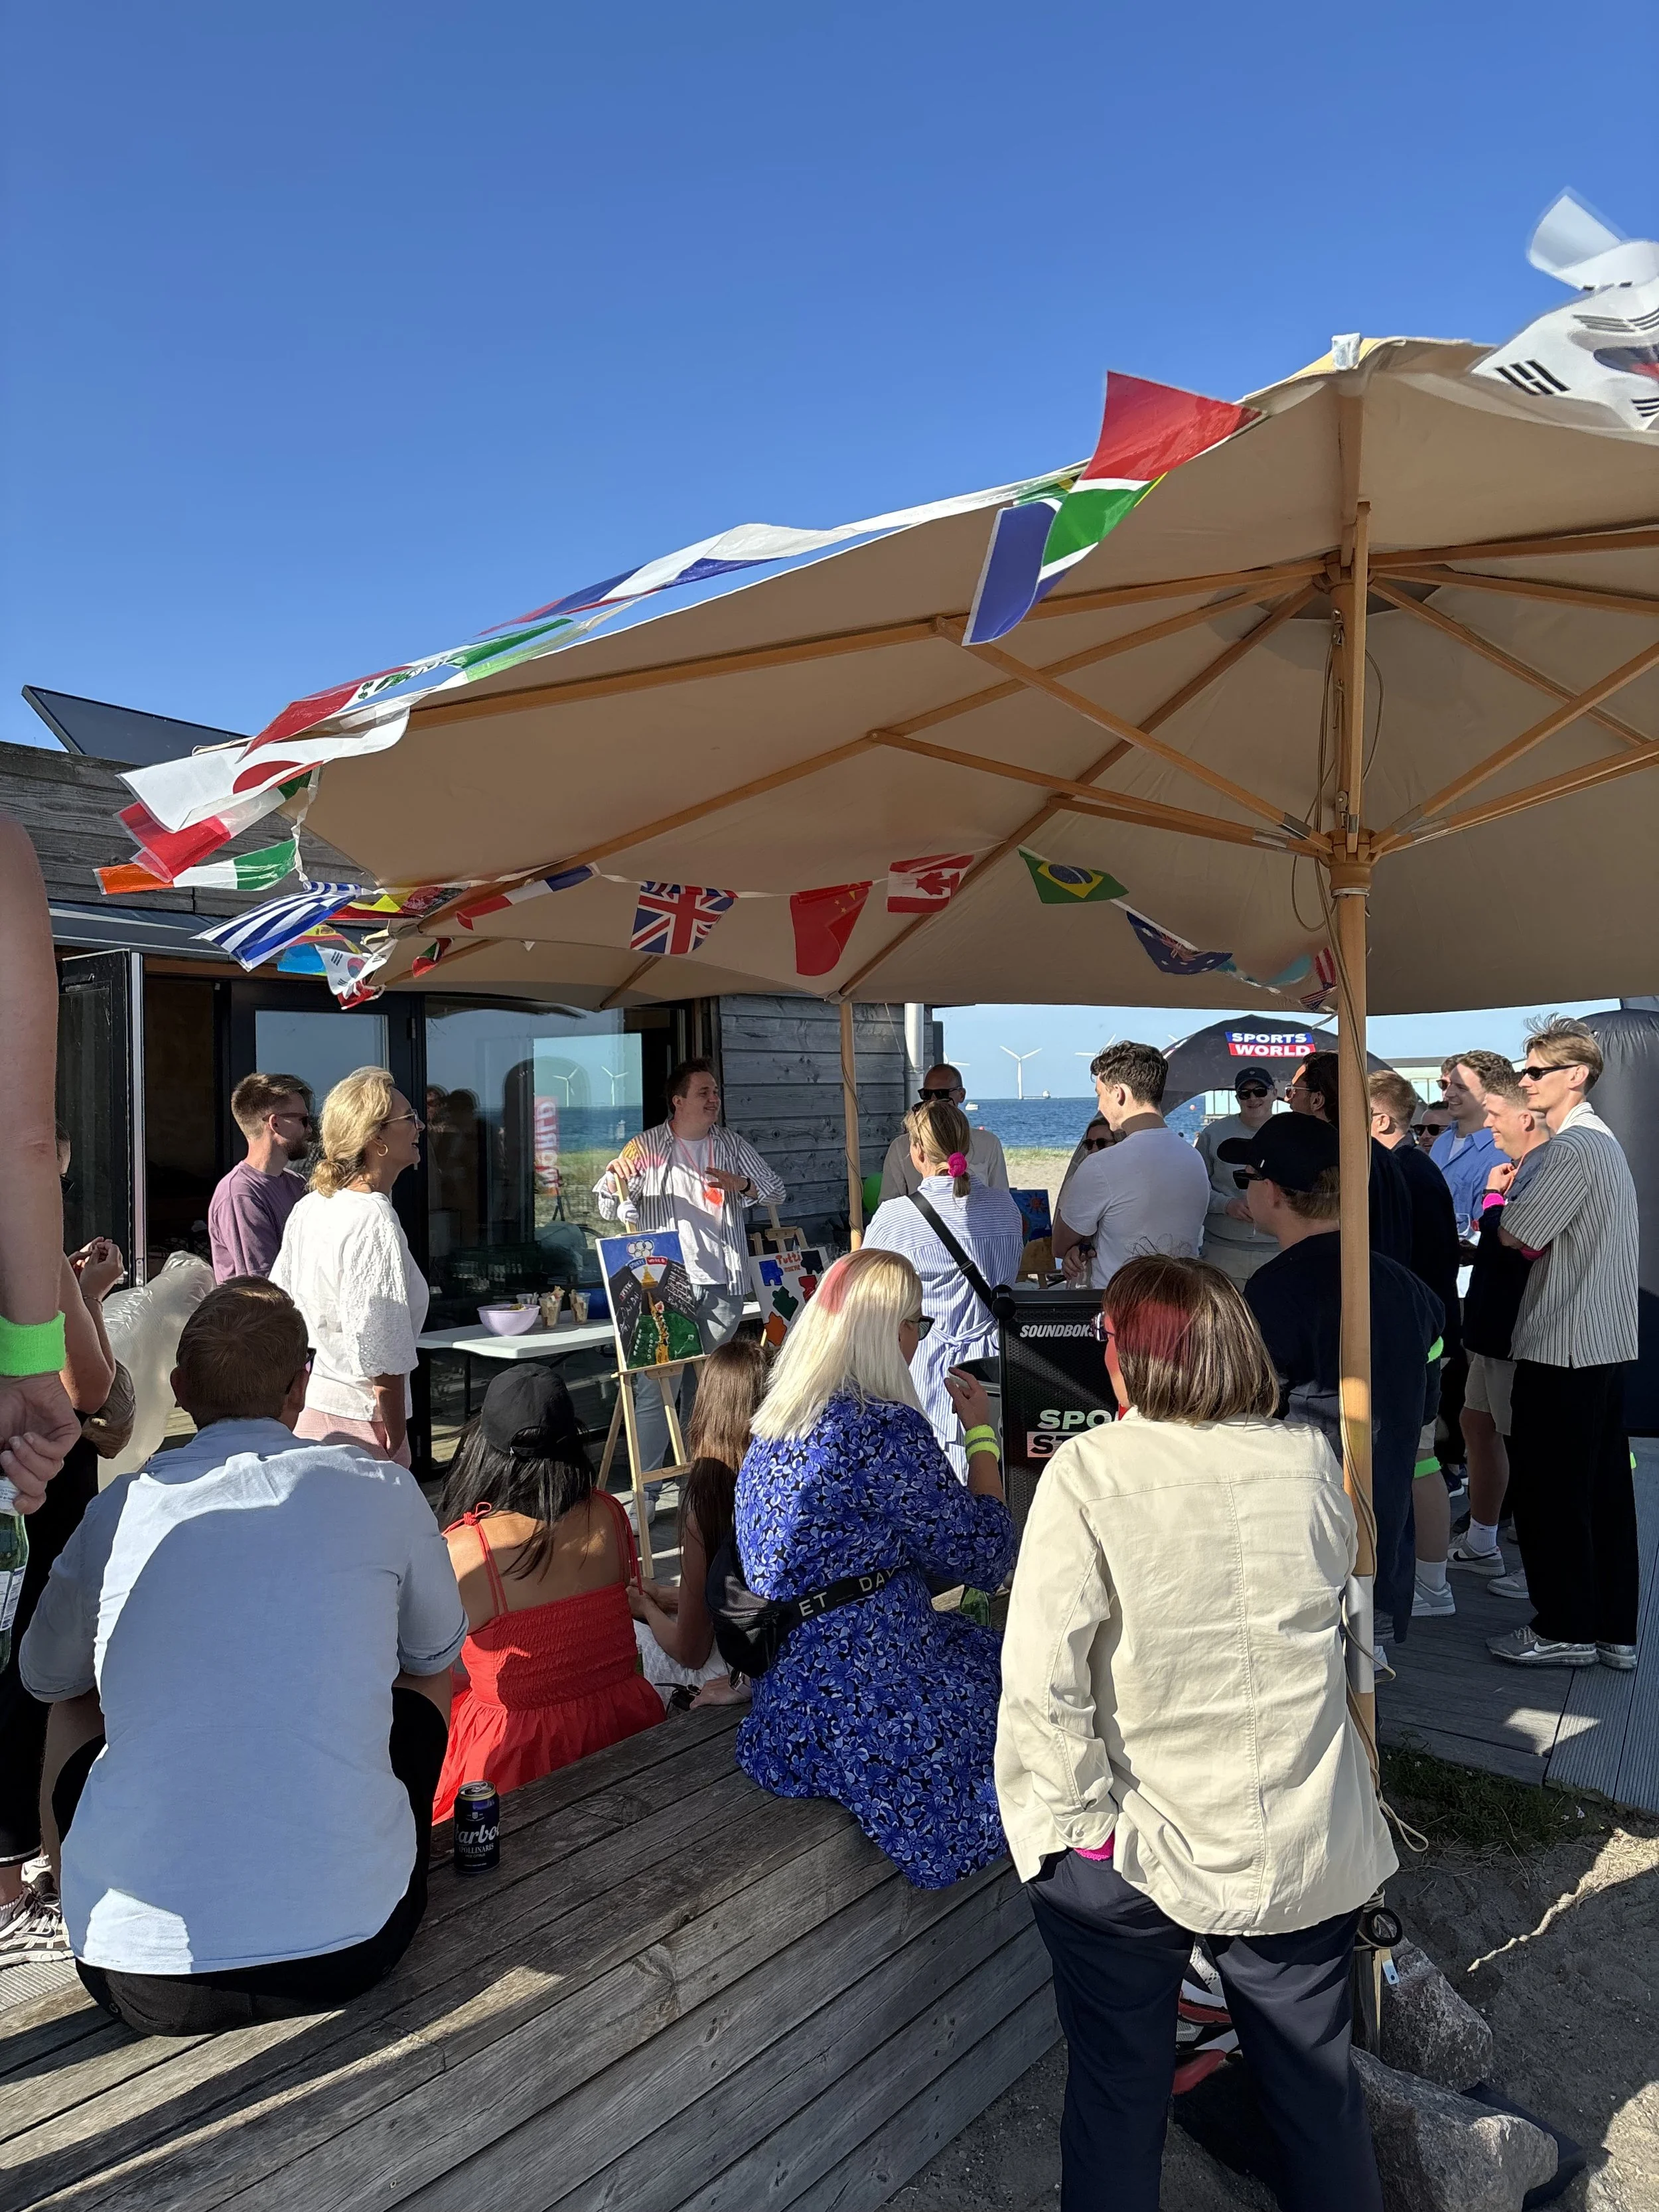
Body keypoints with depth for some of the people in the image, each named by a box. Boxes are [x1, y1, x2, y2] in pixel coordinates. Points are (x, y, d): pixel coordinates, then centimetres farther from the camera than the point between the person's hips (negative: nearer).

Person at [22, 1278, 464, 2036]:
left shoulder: (117, 1510, 0)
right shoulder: (381, 1491, -3)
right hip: (348, 1949, -1)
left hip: (139, 1978, 2)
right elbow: (438, 1653, 15)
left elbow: (43, 1679, 20)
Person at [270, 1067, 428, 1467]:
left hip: (303, 1414, 9)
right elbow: (381, 1351, -21)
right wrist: (396, 1444, -14)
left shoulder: (308, 1206, 7)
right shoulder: (375, 1219, -20)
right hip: (355, 1418, -9)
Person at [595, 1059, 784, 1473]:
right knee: (657, 1387, -8)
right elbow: (610, 1210, 3)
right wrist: (615, 1176, -19)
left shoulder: (732, 1144, 12)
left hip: (723, 1284, 4)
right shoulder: (647, 1147, 3)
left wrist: (741, 1184, -7)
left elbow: (775, 1190, 14)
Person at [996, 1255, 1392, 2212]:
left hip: (1134, 1853, -3)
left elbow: (1043, 1676, -22)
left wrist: (1080, 1821, -11)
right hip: (1305, 1854, 3)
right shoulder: (1309, 1460, -7)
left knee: (1117, 2101, 19)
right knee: (1320, 2093, 24)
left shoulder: (1090, 1470, -19)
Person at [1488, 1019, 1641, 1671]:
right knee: (1605, 1487, 14)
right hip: (1606, 1341, 10)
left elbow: (1515, 1234, -16)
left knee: (1548, 1490, 1)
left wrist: (1504, 1192, 1)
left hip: (1561, 1348, -10)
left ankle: (1565, 1630, 11)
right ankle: (1614, 1630, 23)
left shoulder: (1571, 1148, -17)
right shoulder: (1603, 1140, 16)